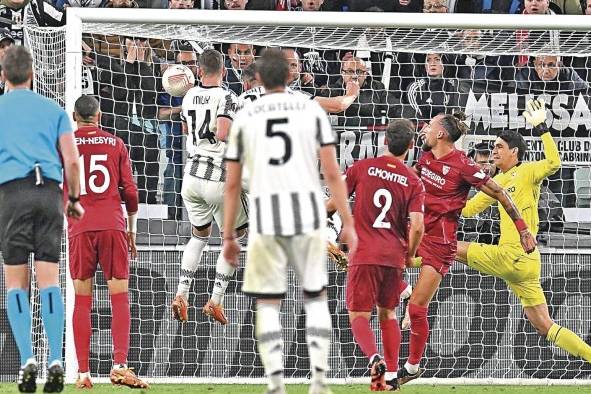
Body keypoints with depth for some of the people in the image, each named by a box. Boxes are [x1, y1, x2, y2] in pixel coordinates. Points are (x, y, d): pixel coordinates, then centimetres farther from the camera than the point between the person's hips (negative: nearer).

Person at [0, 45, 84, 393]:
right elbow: (72, 161, 6)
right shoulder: (54, 110, 13)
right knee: (49, 279, 0)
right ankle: (56, 361, -10)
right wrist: (75, 199, 18)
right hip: (49, 192, 1)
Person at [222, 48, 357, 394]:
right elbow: (333, 173, 0)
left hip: (265, 221, 0)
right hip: (308, 216, 0)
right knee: (316, 297, 14)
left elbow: (232, 185, 8)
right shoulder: (312, 111, 5)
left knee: (268, 304, 6)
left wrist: (229, 237, 15)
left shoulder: (244, 118, 7)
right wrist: (348, 224, 3)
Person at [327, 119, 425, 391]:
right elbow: (417, 227, -8)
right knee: (387, 313, 20)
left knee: (358, 315, 0)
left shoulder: (362, 168, -1)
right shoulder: (413, 182, 1)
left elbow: (333, 203, 2)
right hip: (394, 256, 2)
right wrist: (409, 256, 9)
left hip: (364, 255, -2)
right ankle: (392, 375, 15)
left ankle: (374, 357, -28)